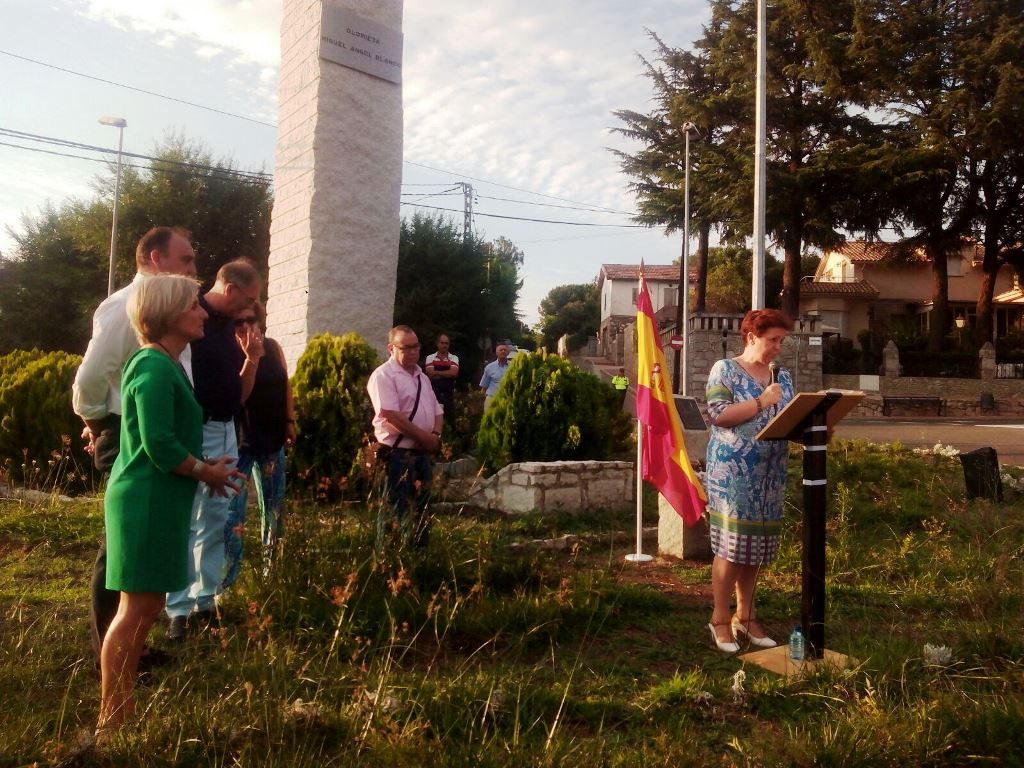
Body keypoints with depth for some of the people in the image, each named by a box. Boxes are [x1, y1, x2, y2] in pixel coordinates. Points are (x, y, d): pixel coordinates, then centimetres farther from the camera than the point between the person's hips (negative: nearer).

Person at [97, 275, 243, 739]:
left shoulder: (164, 365, 15)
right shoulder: (155, 367, -16)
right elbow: (159, 444, -22)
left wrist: (203, 465, 8)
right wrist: (206, 473, -10)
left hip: (156, 500, 10)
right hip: (147, 502, -10)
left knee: (145, 608, 15)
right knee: (137, 609, -3)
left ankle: (121, 714, 25)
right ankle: (110, 723, 8)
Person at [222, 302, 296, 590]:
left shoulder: (273, 347, 3)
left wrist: (289, 422, 13)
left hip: (273, 440, 6)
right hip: (239, 442, -6)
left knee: (274, 506, 16)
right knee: (233, 512, -8)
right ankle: (225, 583, -1)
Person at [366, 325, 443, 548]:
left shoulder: (422, 377, 17)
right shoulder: (383, 376, -10)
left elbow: (437, 410, 18)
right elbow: (390, 415, -20)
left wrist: (436, 435, -3)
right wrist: (424, 436, -17)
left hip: (422, 453, 8)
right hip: (397, 454, -8)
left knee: (421, 510, 14)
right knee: (395, 512, -5)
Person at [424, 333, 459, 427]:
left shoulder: (454, 358, 4)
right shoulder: (430, 358, 3)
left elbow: (454, 373, -13)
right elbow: (430, 374, -11)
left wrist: (437, 372, -12)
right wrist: (447, 374, -11)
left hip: (448, 393, 1)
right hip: (434, 392, -1)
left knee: (450, 417, 4)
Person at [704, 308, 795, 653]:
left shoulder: (783, 377, 15)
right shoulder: (725, 369, -4)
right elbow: (717, 414, -16)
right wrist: (761, 402, -17)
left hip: (770, 474, 6)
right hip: (732, 472, -6)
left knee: (756, 545, 11)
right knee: (730, 544, -4)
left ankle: (745, 615, 23)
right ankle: (720, 619, 9)